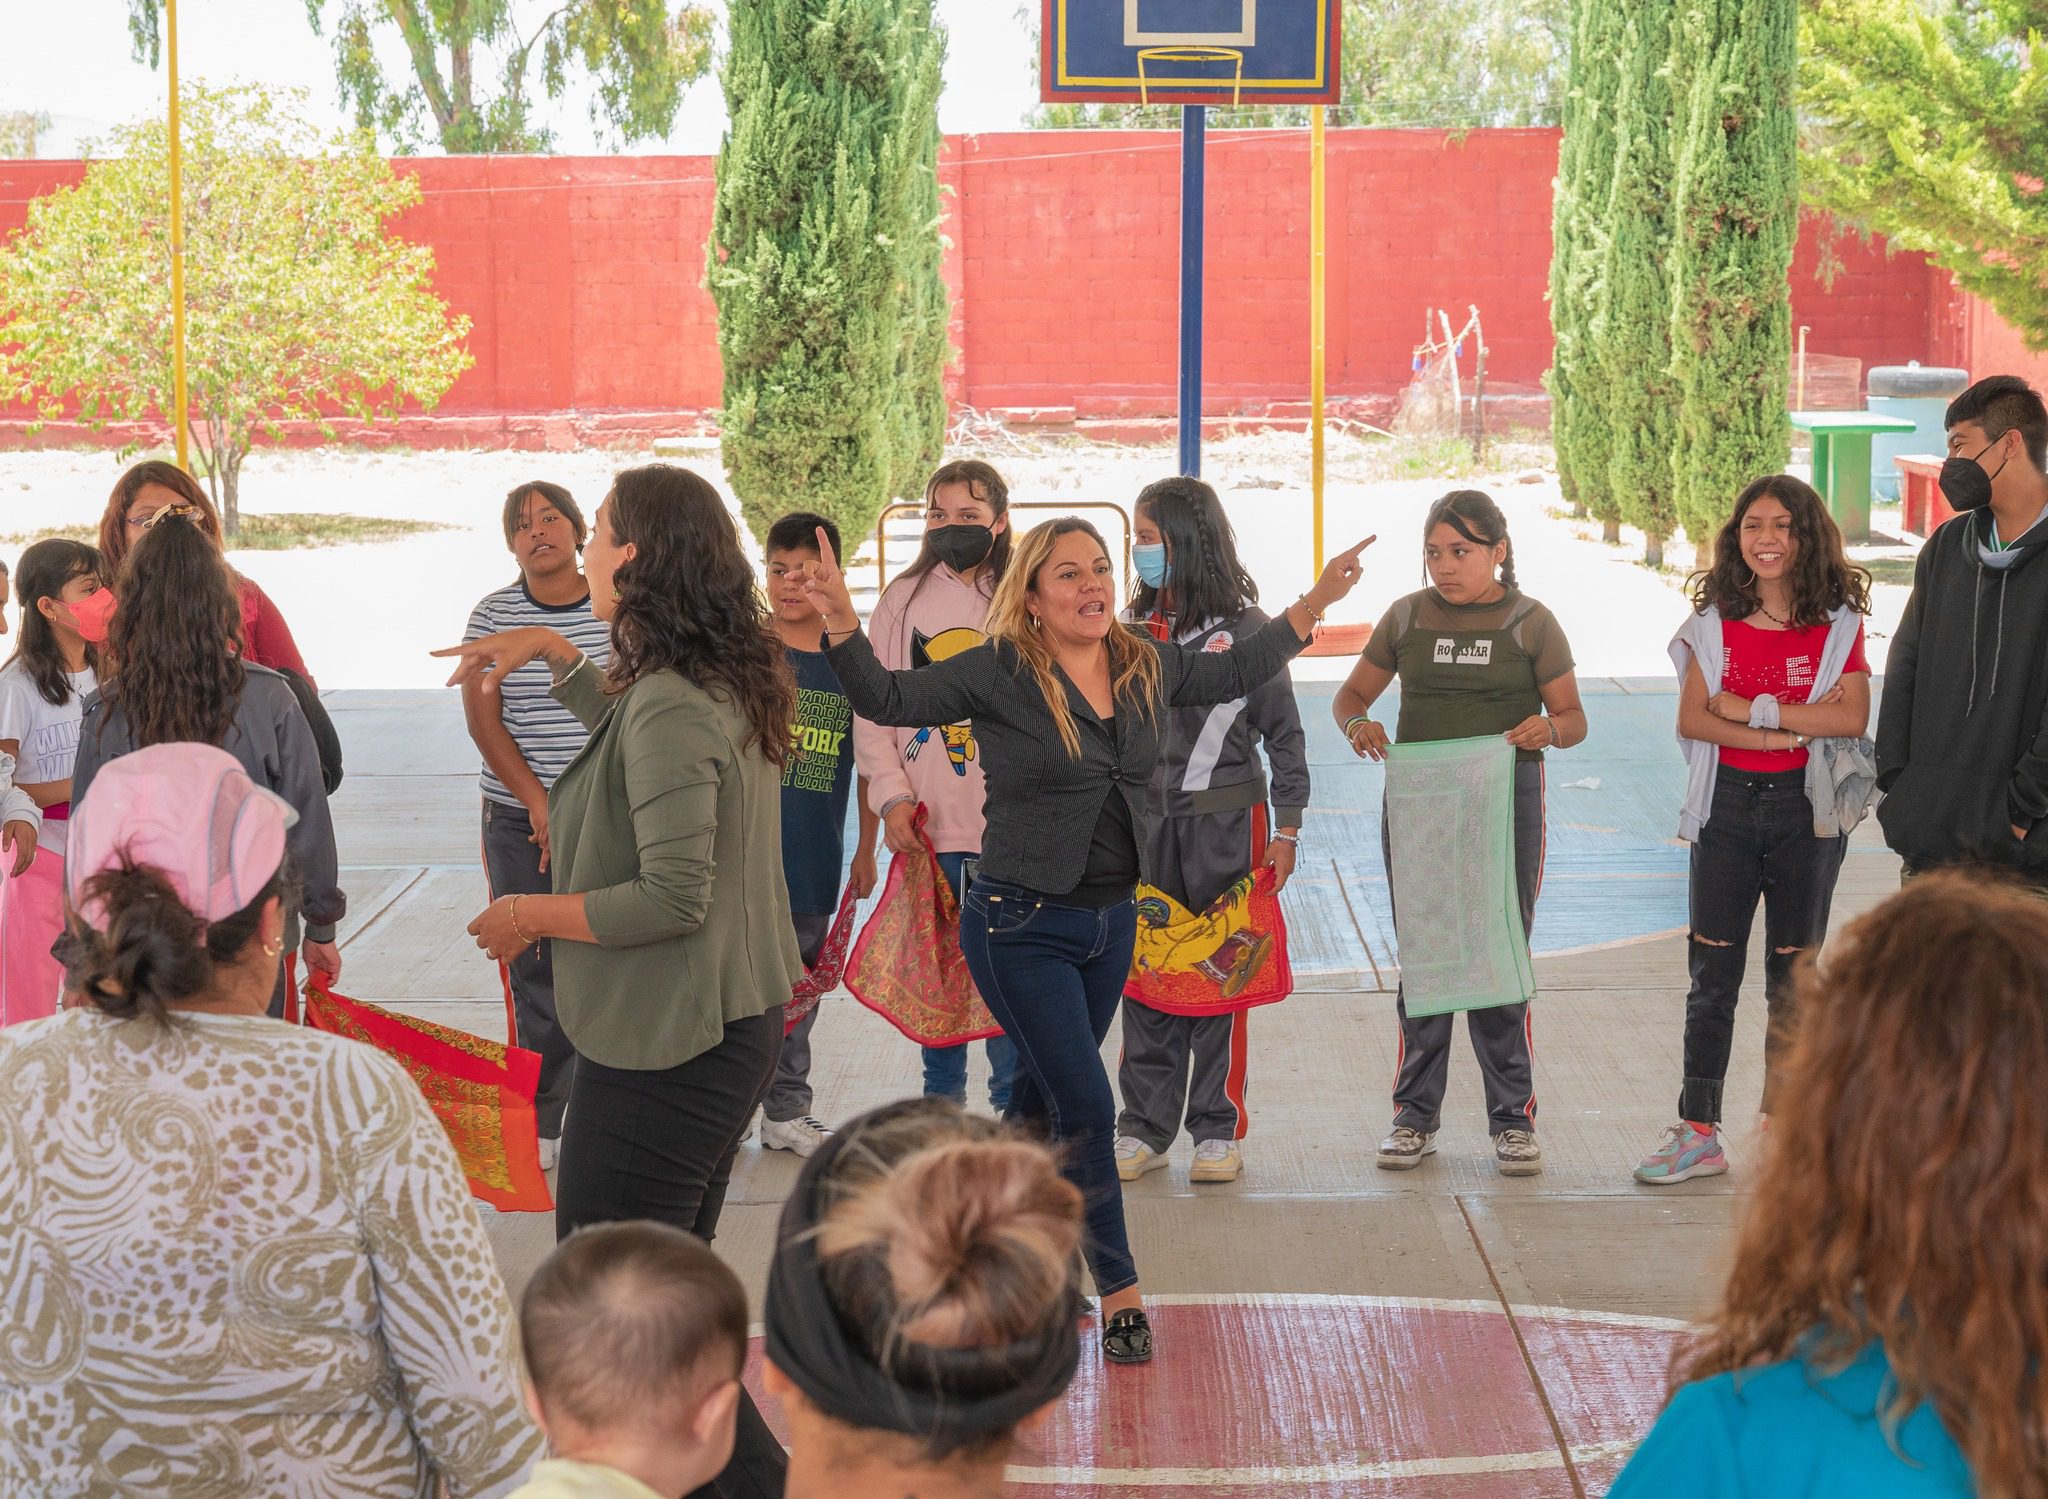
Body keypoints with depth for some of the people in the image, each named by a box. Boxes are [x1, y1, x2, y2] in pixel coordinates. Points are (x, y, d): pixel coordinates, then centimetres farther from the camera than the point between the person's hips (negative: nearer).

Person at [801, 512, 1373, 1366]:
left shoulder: (1149, 669, 3)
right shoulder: (997, 675, -13)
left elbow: (1235, 674, 21)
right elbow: (889, 700, -17)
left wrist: (1312, 607, 20)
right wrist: (842, 623, -32)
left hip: (1112, 920, 6)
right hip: (1021, 927, -6)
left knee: (1042, 1099, 18)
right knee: (1086, 1108, -7)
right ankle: (1119, 1291, 2)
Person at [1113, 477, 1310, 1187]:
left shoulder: (1244, 626, -4)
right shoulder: (1135, 627, 9)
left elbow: (1284, 733, -1)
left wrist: (1287, 829, -5)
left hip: (1226, 818, -4)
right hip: (1144, 817, 4)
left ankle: (1218, 1129, 10)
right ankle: (1145, 1128, 11)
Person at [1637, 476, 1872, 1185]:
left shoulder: (1837, 622, -1)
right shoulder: (1715, 621, 4)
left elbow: (1851, 717, -14)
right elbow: (1692, 719, -5)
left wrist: (1752, 708, -14)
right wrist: (1780, 735, -15)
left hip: (1806, 807, -1)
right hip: (1728, 804, 2)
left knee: (1793, 974, 6)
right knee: (1712, 973, 2)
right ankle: (1698, 1134, 6)